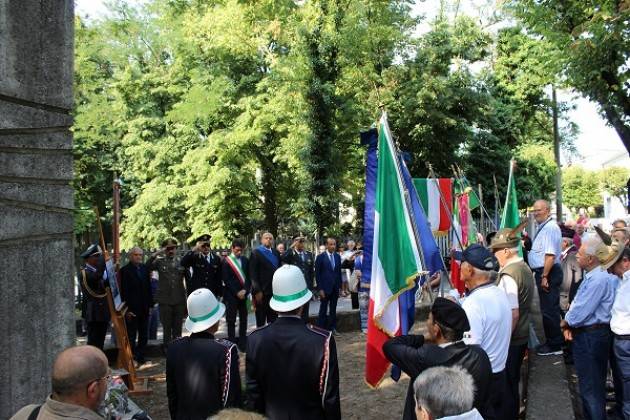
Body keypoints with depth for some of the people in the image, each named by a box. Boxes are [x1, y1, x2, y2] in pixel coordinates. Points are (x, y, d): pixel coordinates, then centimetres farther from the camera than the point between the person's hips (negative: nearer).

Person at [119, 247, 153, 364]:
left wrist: (150, 304, 8)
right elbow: (123, 291, -10)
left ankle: (140, 356, 21)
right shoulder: (125, 270, -8)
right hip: (132, 309, -6)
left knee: (144, 335, 11)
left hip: (144, 308, 6)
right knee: (131, 336, 2)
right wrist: (127, 309, -13)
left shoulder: (144, 268, 9)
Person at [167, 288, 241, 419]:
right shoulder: (226, 350, -23)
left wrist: (175, 416, 14)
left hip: (184, 415, 4)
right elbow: (233, 398, -16)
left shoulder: (174, 348, -9)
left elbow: (171, 394, 2)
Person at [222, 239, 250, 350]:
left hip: (243, 294, 4)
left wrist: (245, 290, -7)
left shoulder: (245, 260, 8)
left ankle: (243, 343, 16)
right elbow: (226, 279, -8)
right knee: (231, 320, 2)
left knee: (243, 319, 8)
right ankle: (232, 343, 9)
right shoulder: (226, 261, -4)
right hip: (231, 295, -4)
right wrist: (237, 292, -12)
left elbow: (248, 276, 7)